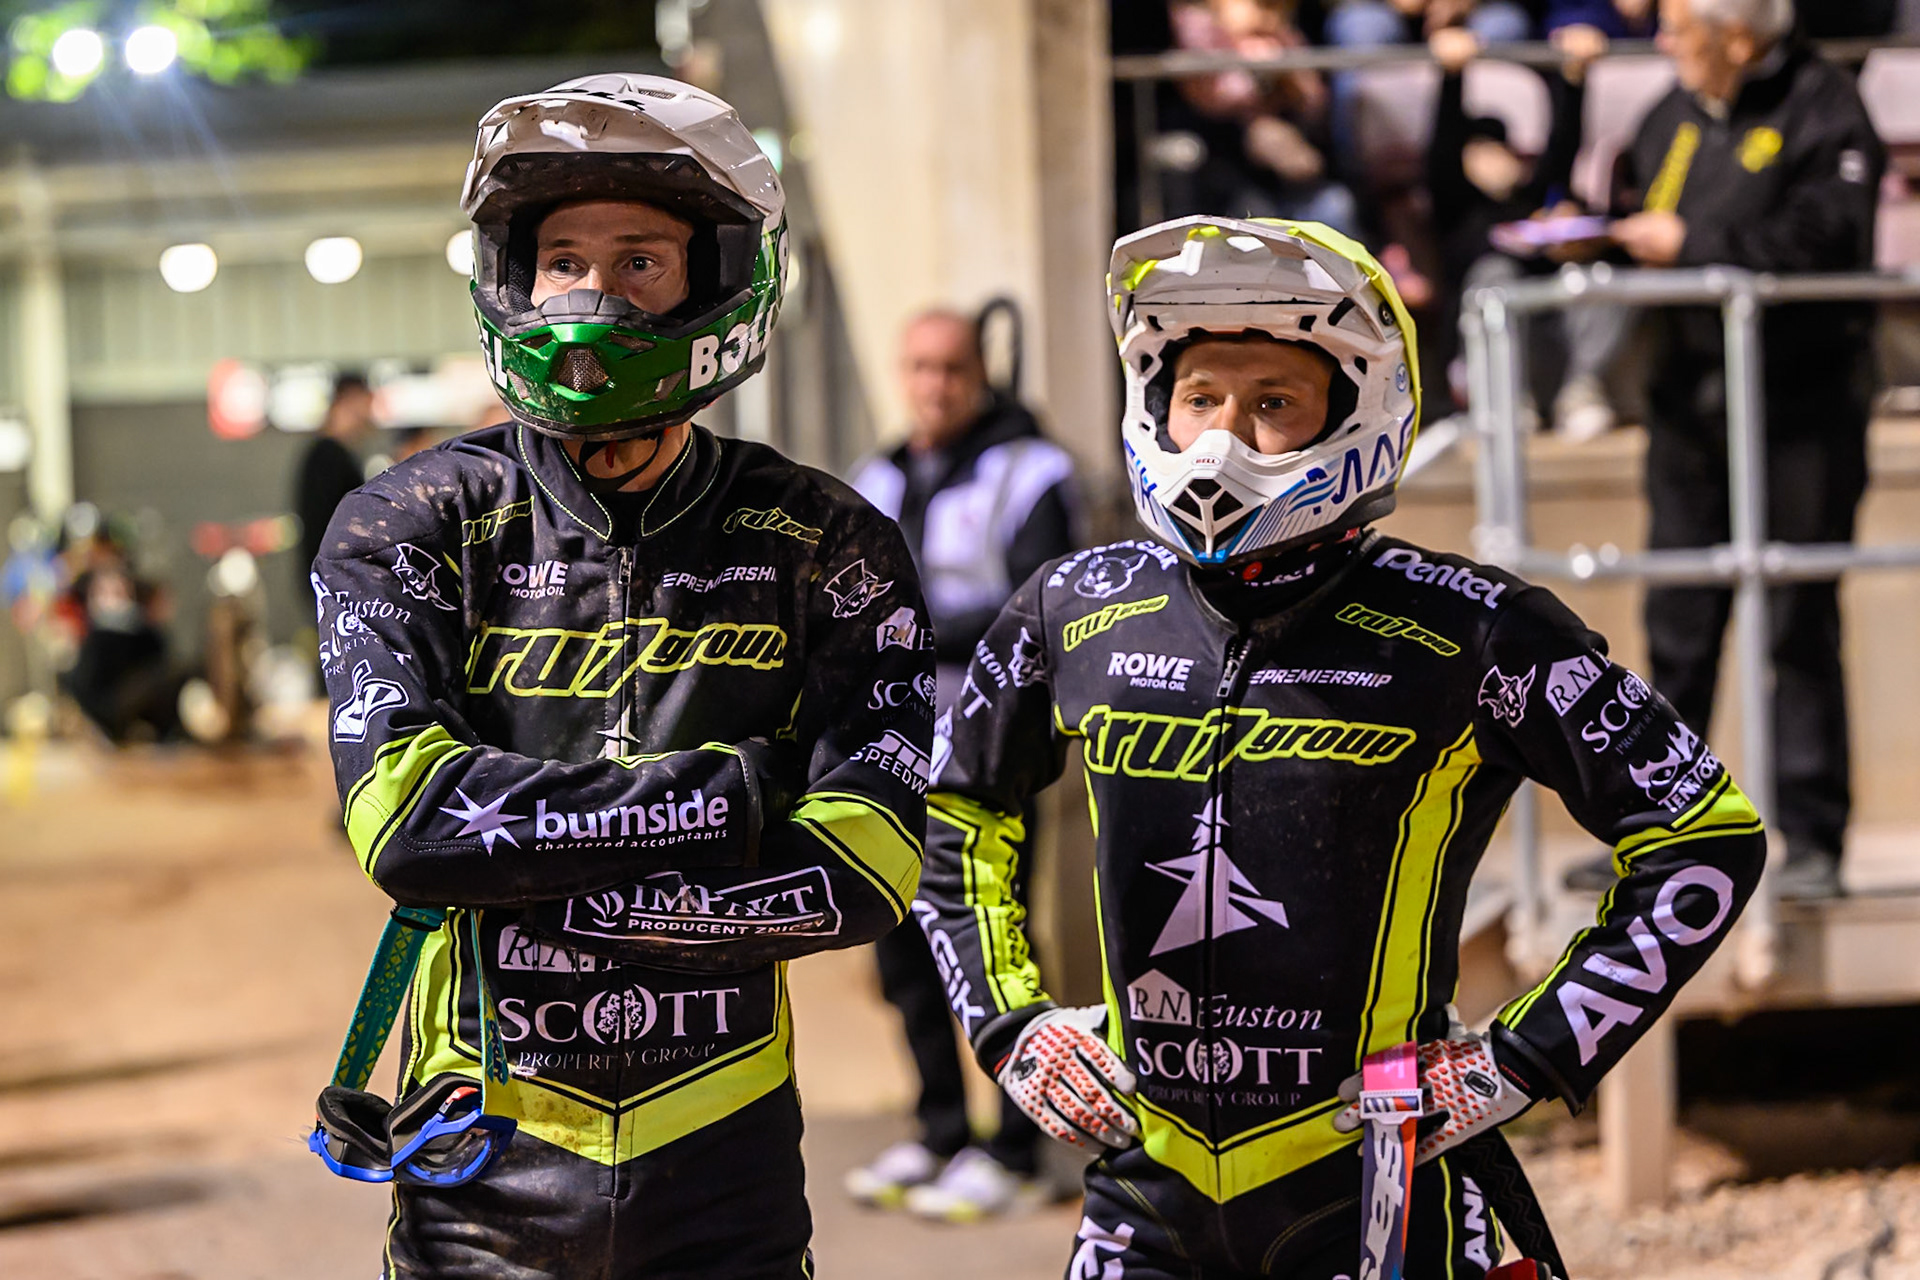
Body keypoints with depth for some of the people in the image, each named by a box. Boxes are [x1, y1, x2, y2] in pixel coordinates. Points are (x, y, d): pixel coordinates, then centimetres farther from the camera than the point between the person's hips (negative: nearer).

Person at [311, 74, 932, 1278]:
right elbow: (403, 812, -18)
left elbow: (866, 868, -13)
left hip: (726, 1169, 1)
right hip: (485, 1172, 0)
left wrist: (530, 890, -16)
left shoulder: (828, 550, -1)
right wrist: (726, 796, -17)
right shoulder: (417, 527, -3)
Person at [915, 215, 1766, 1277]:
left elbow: (1708, 836, -4)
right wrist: (1009, 1022, 11)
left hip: (1380, 1189, -3)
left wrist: (1527, 1058, -7)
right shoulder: (1076, 612, 3)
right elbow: (955, 813, 22)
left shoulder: (1464, 631, -9)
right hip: (1148, 1186, 4)